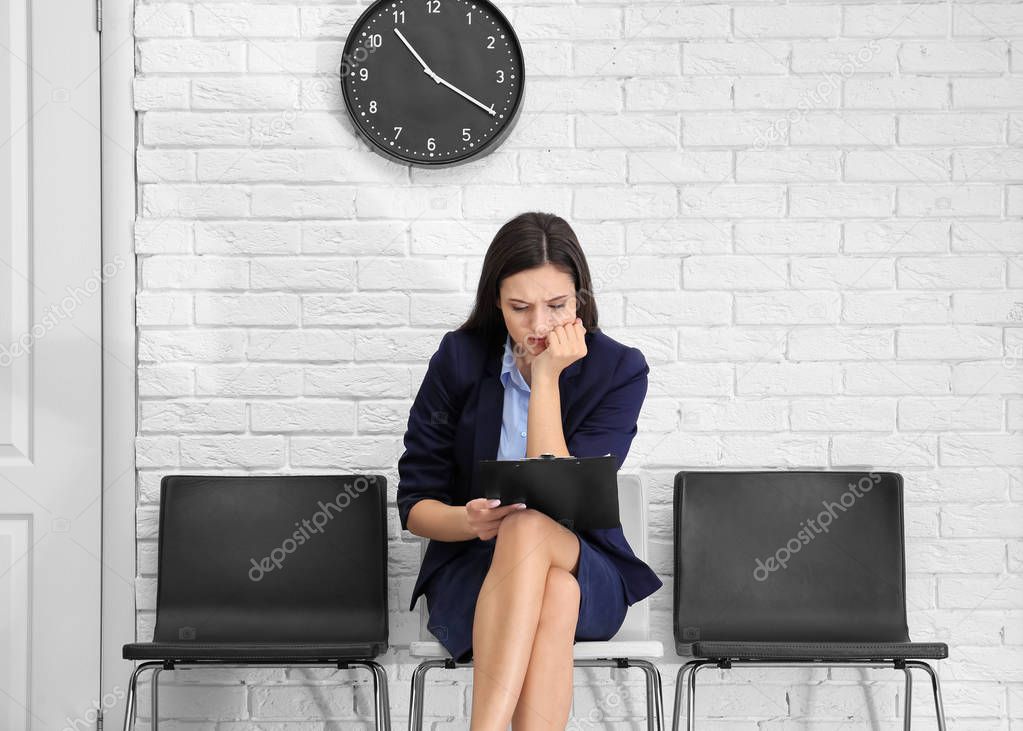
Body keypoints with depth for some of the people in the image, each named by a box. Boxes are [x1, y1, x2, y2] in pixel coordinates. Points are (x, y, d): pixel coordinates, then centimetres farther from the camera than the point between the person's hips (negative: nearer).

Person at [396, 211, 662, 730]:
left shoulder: (620, 371, -5)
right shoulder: (459, 358, -3)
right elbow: (414, 504, 0)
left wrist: (546, 377, -18)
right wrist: (470, 522, -22)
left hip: (585, 574, 0)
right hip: (471, 571, 0)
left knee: (529, 528, -37)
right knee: (550, 598, -36)